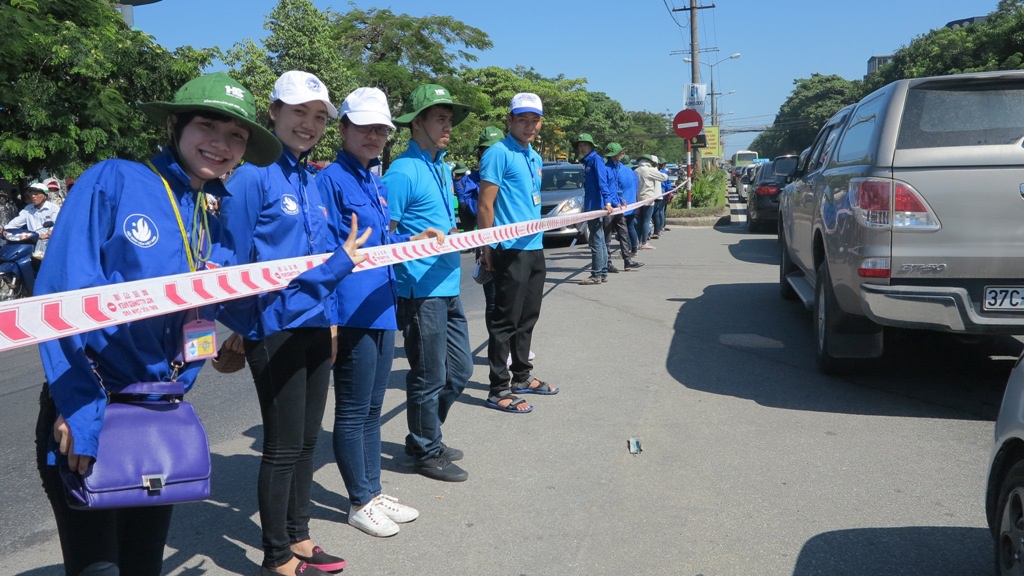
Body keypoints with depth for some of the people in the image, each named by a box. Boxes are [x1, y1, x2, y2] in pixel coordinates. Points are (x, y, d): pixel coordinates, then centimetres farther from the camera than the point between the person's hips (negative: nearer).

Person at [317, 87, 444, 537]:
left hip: (381, 310, 9)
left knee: (372, 409, 17)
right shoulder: (331, 180, -12)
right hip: (351, 314, -8)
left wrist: (415, 239, 7)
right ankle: (360, 502, 19)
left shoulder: (376, 183, 14)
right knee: (353, 412, 5)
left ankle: (373, 492, 30)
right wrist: (329, 317, -21)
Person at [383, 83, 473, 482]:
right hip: (421, 290, -9)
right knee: (430, 378, 3)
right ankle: (427, 453, 20)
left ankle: (425, 438, 33)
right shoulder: (403, 172, -13)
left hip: (448, 287, 9)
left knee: (459, 371, 16)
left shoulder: (443, 169, 15)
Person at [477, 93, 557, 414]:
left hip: (535, 247, 9)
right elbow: (485, 204, -14)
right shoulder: (498, 154, -11)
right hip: (511, 250, -9)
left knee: (528, 316, 16)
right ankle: (499, 389, 4)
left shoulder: (535, 157, 16)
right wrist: (489, 248, -15)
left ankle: (522, 376, 29)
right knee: (506, 320, -3)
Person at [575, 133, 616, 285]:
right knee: (599, 241, 13)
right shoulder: (587, 162, 19)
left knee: (596, 242, -8)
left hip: (597, 207, -10)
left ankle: (596, 275, -6)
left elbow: (602, 182, -20)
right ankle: (603, 273, 19)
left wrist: (607, 201, -29)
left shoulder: (595, 160, -9)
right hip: (591, 207, 10)